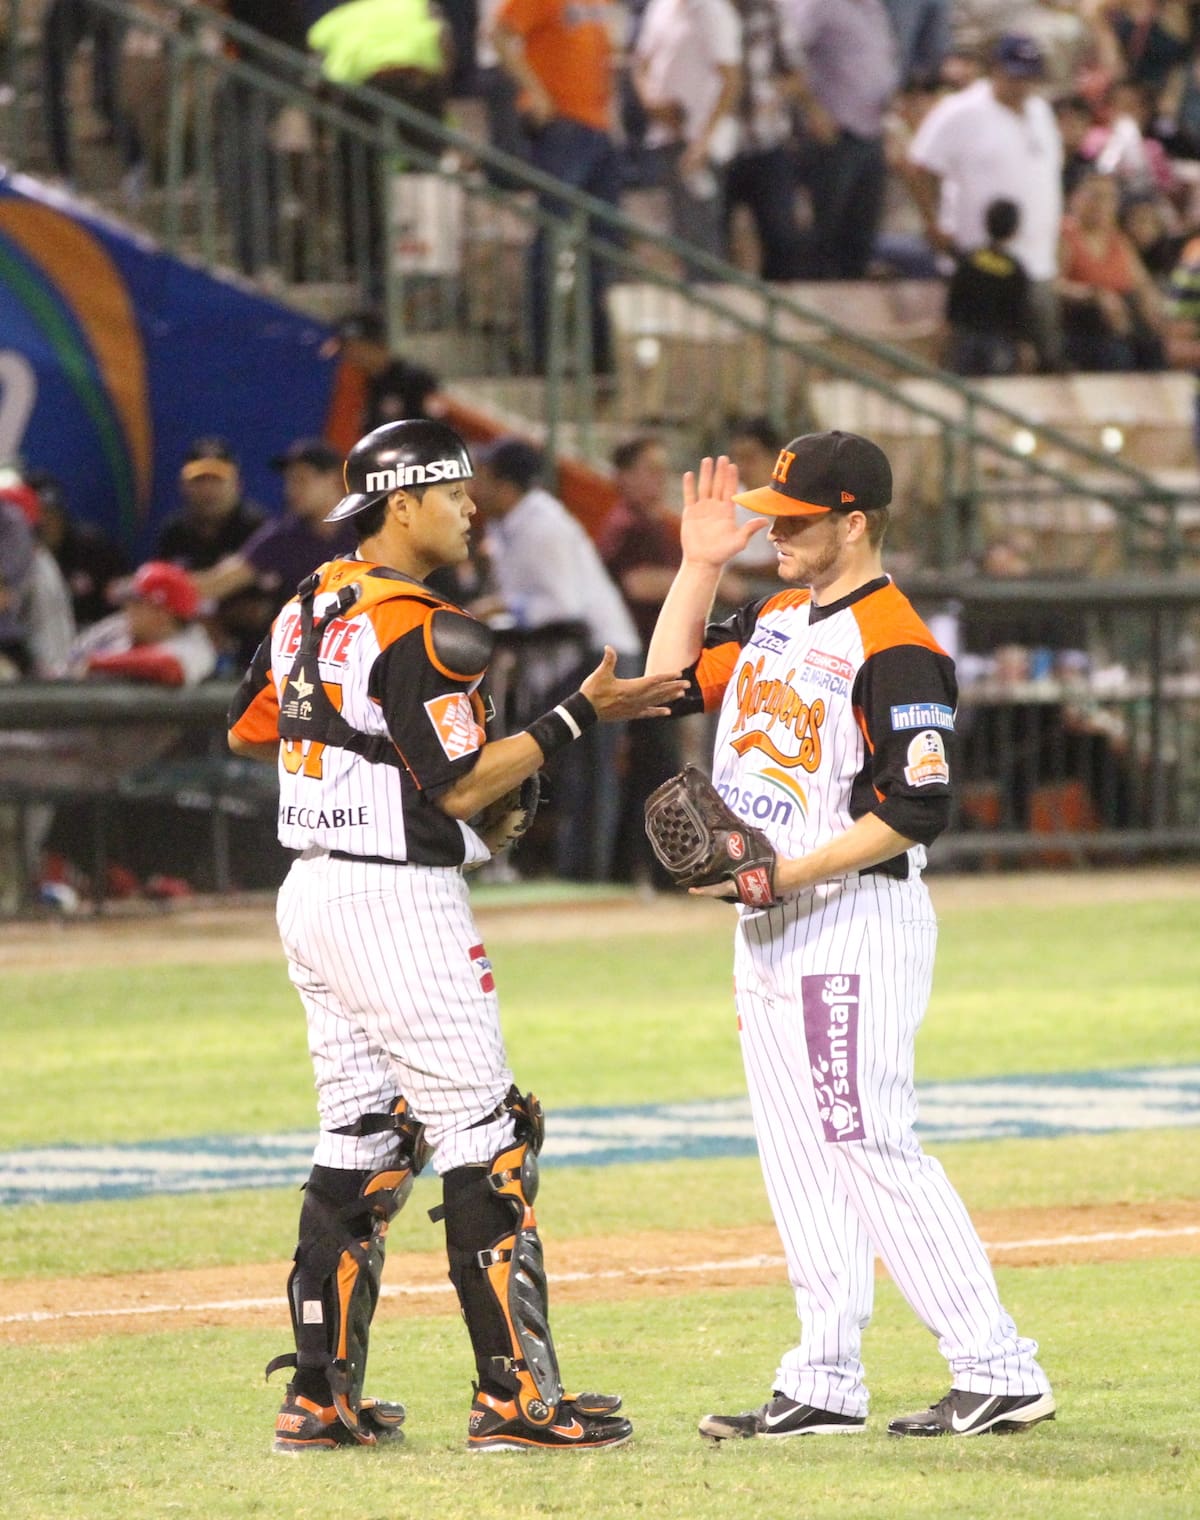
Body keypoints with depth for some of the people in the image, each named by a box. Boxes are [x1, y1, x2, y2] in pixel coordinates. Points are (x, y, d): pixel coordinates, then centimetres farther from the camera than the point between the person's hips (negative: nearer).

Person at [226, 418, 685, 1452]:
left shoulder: (311, 606, 10)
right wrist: (582, 715, -13)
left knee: (358, 1143, 13)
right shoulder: (421, 631, -17)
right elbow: (461, 788, -17)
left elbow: (249, 731, 21)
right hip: (402, 902, -9)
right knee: (486, 1141, -4)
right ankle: (516, 1396, -3)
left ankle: (322, 1396, 11)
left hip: (313, 895, 9)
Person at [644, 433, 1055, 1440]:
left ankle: (999, 1371, -9)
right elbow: (674, 681, 20)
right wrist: (700, 564, 10)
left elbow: (915, 812, -20)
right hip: (768, 932, 9)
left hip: (855, 920, -9)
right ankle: (826, 1384, 13)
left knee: (870, 1147, -12)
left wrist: (788, 873, -23)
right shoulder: (776, 618, 12)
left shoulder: (896, 647, -16)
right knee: (800, 1156, 9)